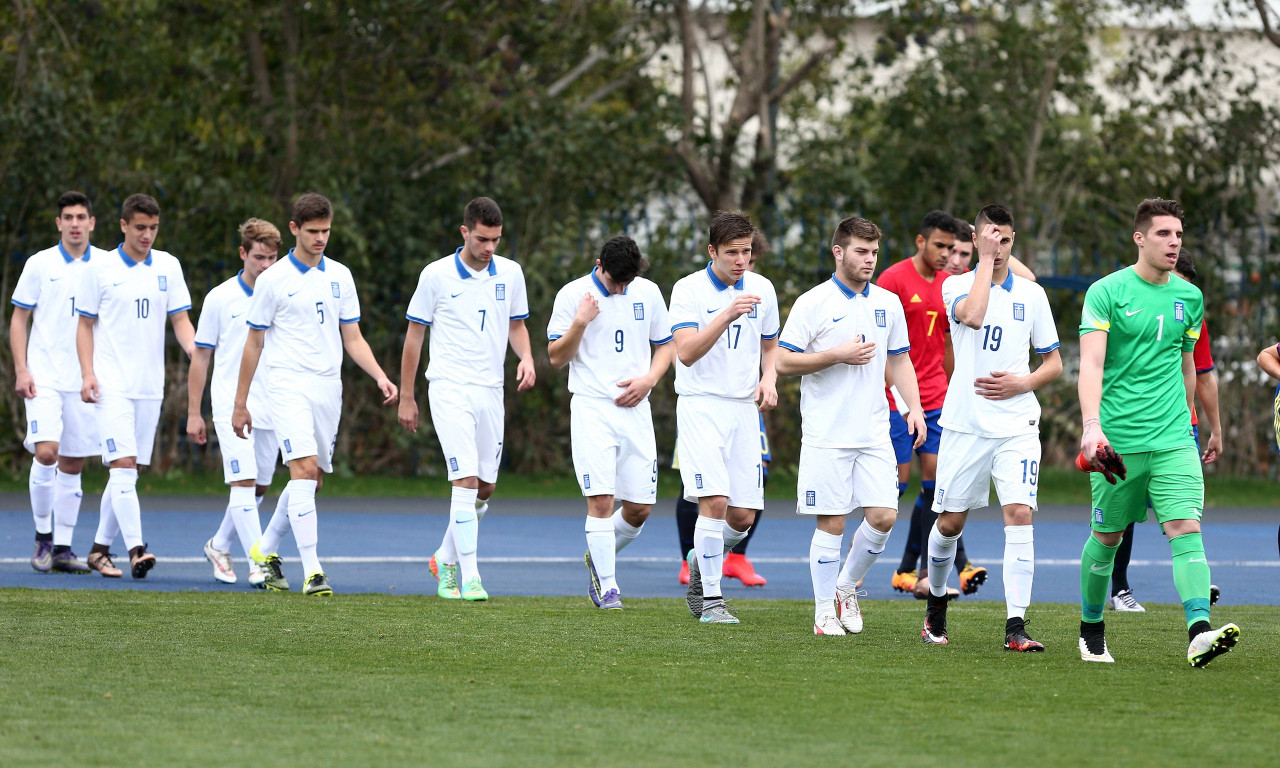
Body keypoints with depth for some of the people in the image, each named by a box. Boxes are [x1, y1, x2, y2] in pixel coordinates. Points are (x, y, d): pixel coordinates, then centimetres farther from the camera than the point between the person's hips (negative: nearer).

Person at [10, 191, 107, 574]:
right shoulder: (40, 265, 1)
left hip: (88, 380, 2)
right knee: (45, 451, -16)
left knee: (73, 463, 4)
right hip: (45, 376, -2)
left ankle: (63, 547, 11)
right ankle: (42, 536, 1)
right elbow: (19, 319, 5)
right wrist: (21, 370, -5)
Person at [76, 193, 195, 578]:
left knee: (127, 472, 7)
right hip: (112, 384, -4)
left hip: (150, 386, 4)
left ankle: (100, 548, 17)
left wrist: (193, 347, -10)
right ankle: (135, 549, -22)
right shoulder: (99, 269, -1)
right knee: (123, 464, -16)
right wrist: (87, 373, -8)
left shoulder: (167, 266, 8)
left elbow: (179, 318, 10)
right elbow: (85, 325, 3)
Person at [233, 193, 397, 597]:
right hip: (288, 385, -5)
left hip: (328, 388, 5)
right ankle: (312, 571, -20)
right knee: (304, 470, -18)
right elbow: (254, 343, 3)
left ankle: (266, 548, 31)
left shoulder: (340, 276, 9)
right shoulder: (272, 280, -3)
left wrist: (381, 377, -3)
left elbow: (352, 338, 13)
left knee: (310, 481, 10)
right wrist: (240, 403, 4)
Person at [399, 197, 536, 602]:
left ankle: (446, 559, 29)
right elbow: (413, 336, 2)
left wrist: (527, 358, -5)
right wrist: (406, 397, 3)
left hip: (491, 391, 5)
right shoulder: (436, 275, -6)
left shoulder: (510, 273, 5)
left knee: (485, 488, 8)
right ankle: (469, 578, -15)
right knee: (466, 481, -15)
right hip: (450, 389, -5)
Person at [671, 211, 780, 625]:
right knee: (714, 501, -18)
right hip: (700, 405, -5)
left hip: (744, 408, 5)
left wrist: (769, 378, 1)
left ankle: (700, 560, 31)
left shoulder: (762, 289, 7)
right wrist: (727, 315, -29)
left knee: (742, 517, 1)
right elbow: (686, 353, -19)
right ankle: (711, 601, -9)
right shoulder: (688, 290, -8)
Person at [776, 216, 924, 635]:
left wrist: (915, 407, 6)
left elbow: (900, 360, 19)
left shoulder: (888, 303, 11)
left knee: (883, 516, -4)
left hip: (875, 433, 4)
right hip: (826, 437, -4)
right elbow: (784, 361, -6)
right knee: (832, 523, -3)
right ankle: (825, 612, 8)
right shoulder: (812, 303, -4)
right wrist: (838, 356, -15)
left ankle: (848, 586, 20)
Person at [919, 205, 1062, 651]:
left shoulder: (1031, 295, 8)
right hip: (965, 424, -1)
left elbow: (1053, 363, 13)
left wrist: (1021, 383, -6)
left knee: (1019, 513, -15)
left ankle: (1015, 626, -18)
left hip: (1017, 424, 1)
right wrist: (986, 260, -15)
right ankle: (936, 601, 33)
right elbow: (972, 315, -23)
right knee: (950, 521, 6)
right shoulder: (956, 286, 2)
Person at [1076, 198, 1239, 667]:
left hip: (1173, 438, 3)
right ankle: (1091, 630, 28)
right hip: (1117, 439, -3)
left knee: (1186, 527, -14)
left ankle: (1199, 633, -25)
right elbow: (1091, 364, -15)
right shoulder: (1107, 292, -5)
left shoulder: (1189, 297, 10)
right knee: (1107, 537, 8)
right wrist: (1092, 426, -27)